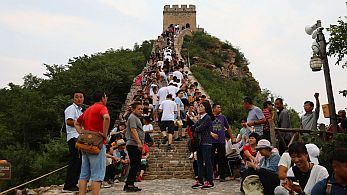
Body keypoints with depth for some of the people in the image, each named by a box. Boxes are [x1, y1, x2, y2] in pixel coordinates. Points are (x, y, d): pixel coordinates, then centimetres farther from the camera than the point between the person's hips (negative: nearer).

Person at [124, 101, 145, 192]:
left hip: (137, 146, 10)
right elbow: (133, 130, -20)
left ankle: (129, 185, 16)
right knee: (134, 165, -9)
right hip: (133, 145, -10)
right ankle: (129, 185, -5)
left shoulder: (136, 118, 24)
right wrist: (139, 142, -27)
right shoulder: (132, 117, -9)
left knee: (136, 166, 11)